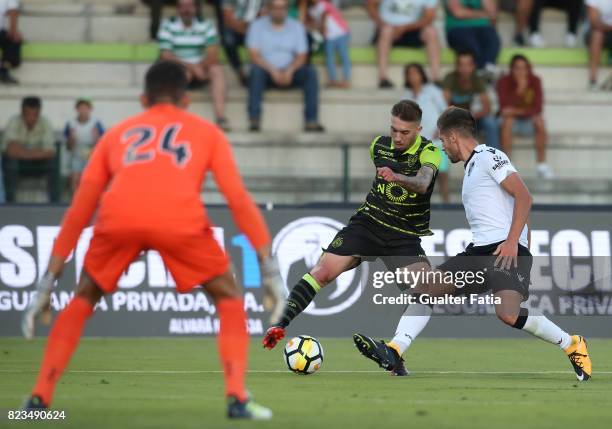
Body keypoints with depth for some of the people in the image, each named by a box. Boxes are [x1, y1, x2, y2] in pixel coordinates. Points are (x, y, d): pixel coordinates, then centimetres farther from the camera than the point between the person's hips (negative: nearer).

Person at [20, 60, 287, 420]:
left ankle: (40, 397, 17)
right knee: (229, 298, 20)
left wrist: (49, 282, 33)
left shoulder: (117, 134, 34)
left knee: (83, 300, 26)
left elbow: (79, 210, 31)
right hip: (179, 221, -2)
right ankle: (237, 397, 5)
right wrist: (269, 267, 19)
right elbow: (239, 199, 19)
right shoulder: (207, 132, 30)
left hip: (118, 218, 2)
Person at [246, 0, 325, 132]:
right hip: (267, 72, -2)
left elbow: (301, 56, 1)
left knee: (310, 71, -25)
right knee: (256, 70, -35)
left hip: (289, 74, 2)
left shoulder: (296, 27, 7)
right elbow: (253, 55, -9)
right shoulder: (257, 26, 1)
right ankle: (254, 119, -39)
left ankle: (311, 120, -31)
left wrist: (290, 70, -20)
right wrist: (272, 70, -24)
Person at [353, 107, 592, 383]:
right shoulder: (471, 168, 26)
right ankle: (393, 352, -14)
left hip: (506, 250, -10)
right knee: (424, 289, -3)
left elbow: (523, 196, -13)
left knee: (508, 314, -28)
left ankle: (572, 346, -9)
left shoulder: (488, 156, -3)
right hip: (478, 252, 10)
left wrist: (512, 241, -20)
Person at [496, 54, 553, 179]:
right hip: (511, 120, -1)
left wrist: (517, 111, -30)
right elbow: (504, 108, -25)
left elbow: (537, 108, -18)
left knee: (539, 120, -30)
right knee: (507, 120, -35)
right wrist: (519, 90, -36)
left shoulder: (535, 81, -12)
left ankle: (542, 165, -25)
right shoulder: (504, 82, -17)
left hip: (528, 120, 1)